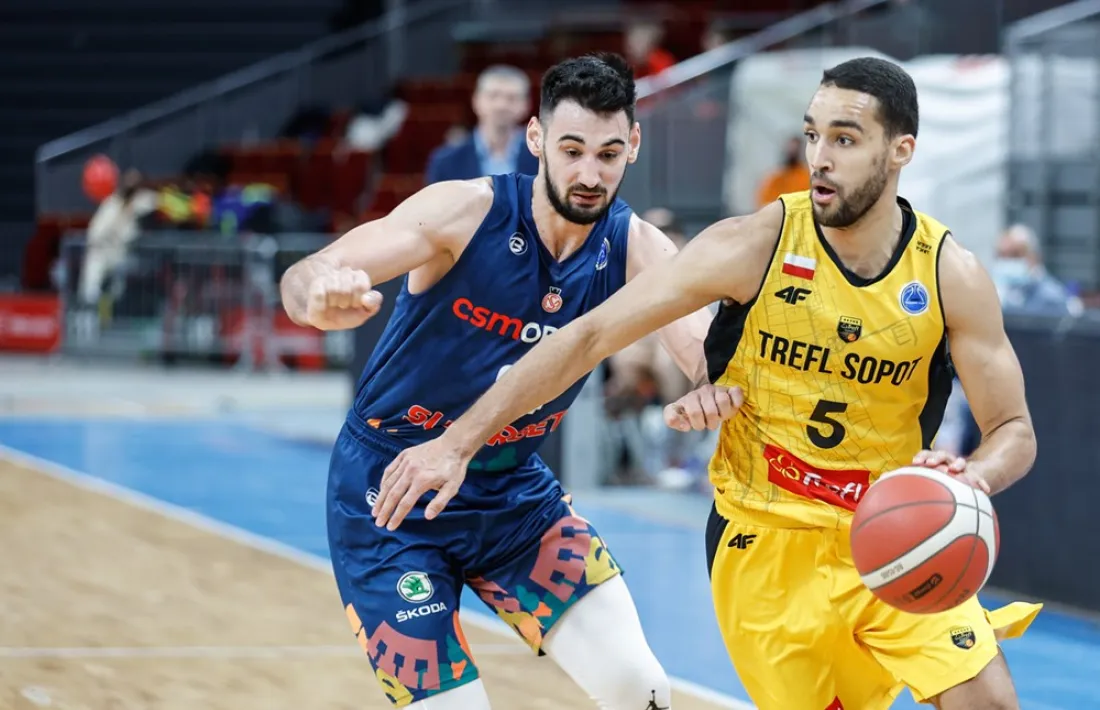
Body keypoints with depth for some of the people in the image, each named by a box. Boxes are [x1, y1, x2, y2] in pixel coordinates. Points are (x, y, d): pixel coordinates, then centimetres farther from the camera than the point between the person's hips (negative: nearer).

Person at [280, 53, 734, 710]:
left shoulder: (636, 250, -10)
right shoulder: (466, 212, -21)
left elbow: (712, 352, -24)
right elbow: (305, 279, -28)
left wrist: (718, 386, -49)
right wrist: (322, 296, -53)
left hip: (512, 491, 4)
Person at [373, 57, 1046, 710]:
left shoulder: (952, 275, -10)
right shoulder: (755, 247, -15)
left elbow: (1014, 431, -3)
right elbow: (588, 337, -13)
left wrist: (972, 479, -29)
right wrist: (457, 443, -19)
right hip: (764, 543, -1)